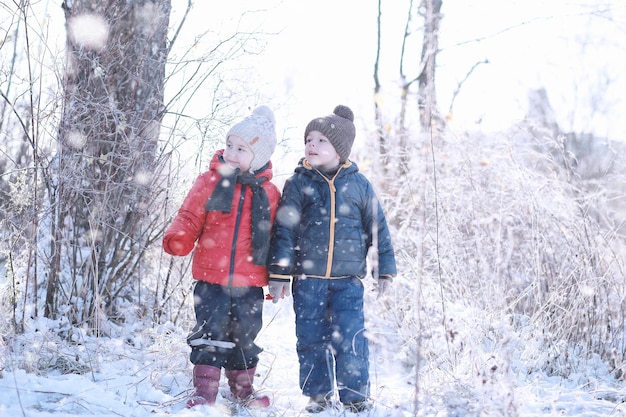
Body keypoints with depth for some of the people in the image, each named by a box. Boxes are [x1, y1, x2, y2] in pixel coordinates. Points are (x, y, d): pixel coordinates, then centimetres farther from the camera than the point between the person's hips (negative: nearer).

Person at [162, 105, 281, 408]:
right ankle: (204, 392, 7)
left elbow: (274, 237, 10)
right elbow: (190, 218, 0)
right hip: (211, 279, -2)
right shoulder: (210, 181, -1)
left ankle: (243, 389, 30)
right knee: (210, 335, -2)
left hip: (250, 283, 2)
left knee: (245, 336, 13)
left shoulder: (269, 193, 3)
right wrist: (177, 239, -21)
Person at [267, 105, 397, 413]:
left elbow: (377, 228, 9)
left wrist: (384, 269, 7)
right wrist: (279, 274, -4)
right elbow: (284, 230, 0)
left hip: (347, 279, -1)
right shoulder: (298, 183, 2)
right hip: (307, 278, 1)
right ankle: (318, 394, 22)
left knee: (350, 338, -5)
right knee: (311, 338, 7)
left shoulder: (358, 184, 3)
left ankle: (356, 396, 9)